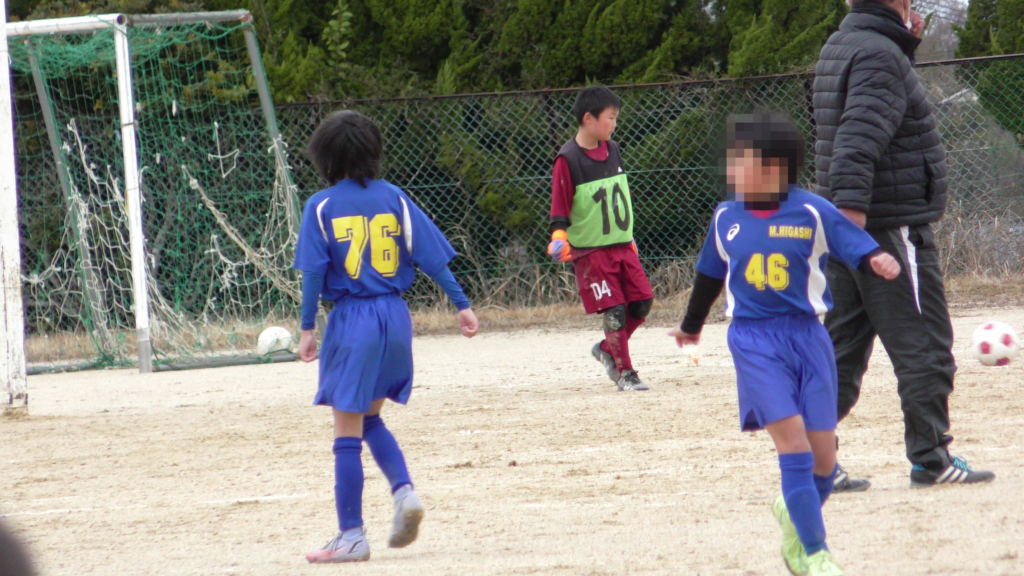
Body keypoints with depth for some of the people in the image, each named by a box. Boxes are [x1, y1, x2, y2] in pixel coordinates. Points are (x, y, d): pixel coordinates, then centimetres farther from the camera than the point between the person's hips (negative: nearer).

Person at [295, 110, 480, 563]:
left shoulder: (321, 207, -4)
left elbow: (313, 271, -9)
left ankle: (351, 536, 2)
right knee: (370, 419, 22)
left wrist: (307, 329, -5)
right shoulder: (393, 198, 5)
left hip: (351, 320, -4)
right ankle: (403, 490, -1)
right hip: (395, 318, 4)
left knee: (347, 431, 1)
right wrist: (462, 305, 6)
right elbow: (431, 256, 2)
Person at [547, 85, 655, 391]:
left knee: (643, 302, 2)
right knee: (614, 311, -9)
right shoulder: (568, 159, -12)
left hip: (622, 246, 7)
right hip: (590, 251, -7)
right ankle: (625, 373, 5)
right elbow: (560, 206, -12)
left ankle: (607, 349, 23)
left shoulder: (611, 150, 10)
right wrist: (559, 236, -28)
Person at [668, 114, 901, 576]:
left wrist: (878, 261, -29)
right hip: (755, 341, 0)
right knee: (793, 444, -14)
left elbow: (857, 247, -5)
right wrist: (691, 326, 33)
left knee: (823, 455, 1)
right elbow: (710, 275, 21)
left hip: (806, 334, 0)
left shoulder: (812, 213, -4)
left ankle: (793, 514, 32)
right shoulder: (726, 218, 6)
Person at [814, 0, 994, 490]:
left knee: (841, 348, 9)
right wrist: (852, 206, -36)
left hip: (848, 227, 9)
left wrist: (906, 40, 18)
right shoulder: (879, 54, -15)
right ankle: (931, 459, 2)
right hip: (892, 228, -9)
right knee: (924, 348, -1)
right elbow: (860, 136, -27)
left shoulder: (838, 48, 13)